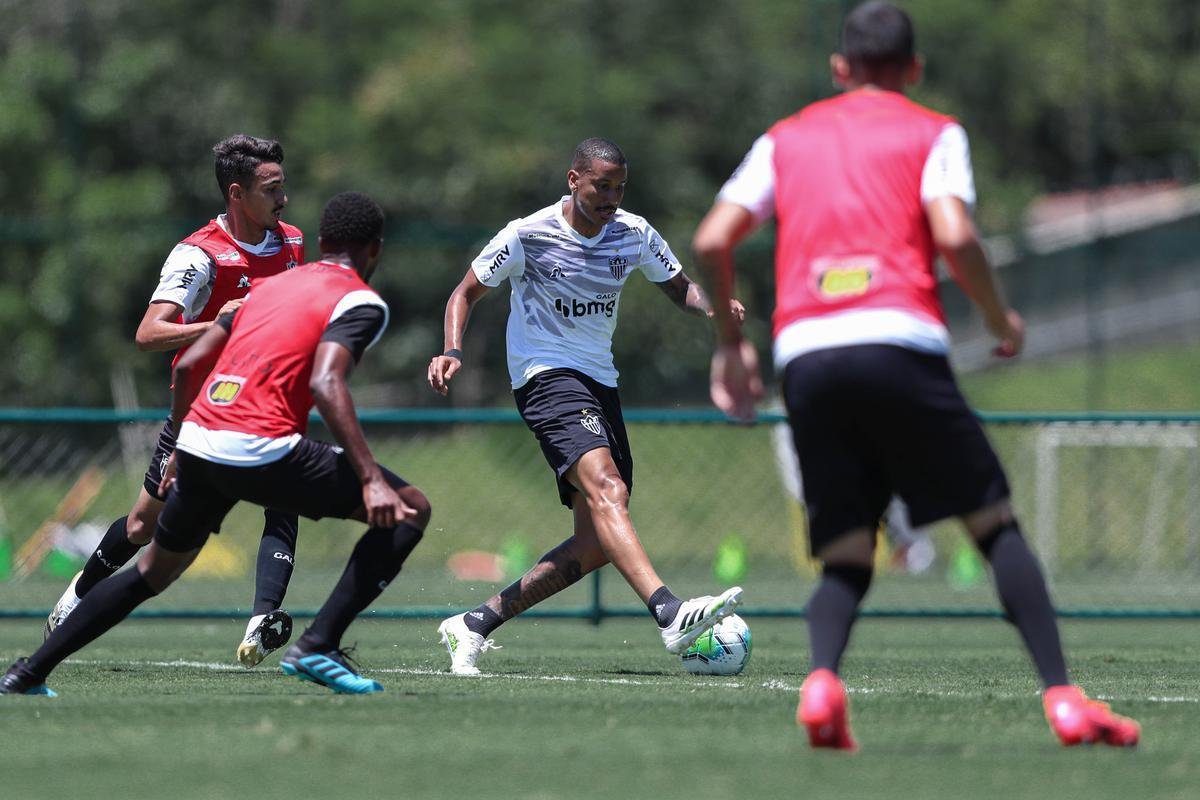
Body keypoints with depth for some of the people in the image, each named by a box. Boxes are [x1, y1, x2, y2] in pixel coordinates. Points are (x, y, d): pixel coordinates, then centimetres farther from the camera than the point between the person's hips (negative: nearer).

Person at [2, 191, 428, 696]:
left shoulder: (270, 285, 24)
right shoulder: (361, 302, 2)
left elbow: (189, 365, 23)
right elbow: (325, 384, -16)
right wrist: (371, 479, -22)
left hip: (197, 445, 7)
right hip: (261, 449, -7)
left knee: (153, 572, 27)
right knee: (409, 509, 1)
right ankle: (318, 645, -9)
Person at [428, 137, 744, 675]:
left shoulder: (634, 235, 5)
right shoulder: (528, 236, -7)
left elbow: (680, 289, 17)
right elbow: (466, 293, 2)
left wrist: (714, 305, -7)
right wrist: (452, 352, -16)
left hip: (600, 385, 7)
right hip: (545, 375, -7)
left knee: (597, 541, 0)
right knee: (606, 489, -30)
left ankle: (476, 624, 11)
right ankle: (670, 615, -48)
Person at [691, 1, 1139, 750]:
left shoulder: (786, 139, 22)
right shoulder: (933, 133, 12)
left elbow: (712, 241, 12)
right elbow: (955, 236, -6)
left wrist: (730, 340, 23)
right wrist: (1003, 319, 10)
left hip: (805, 355, 3)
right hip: (900, 341, -3)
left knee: (846, 559, 8)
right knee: (997, 524, 6)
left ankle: (822, 679, -22)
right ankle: (1064, 697, -6)